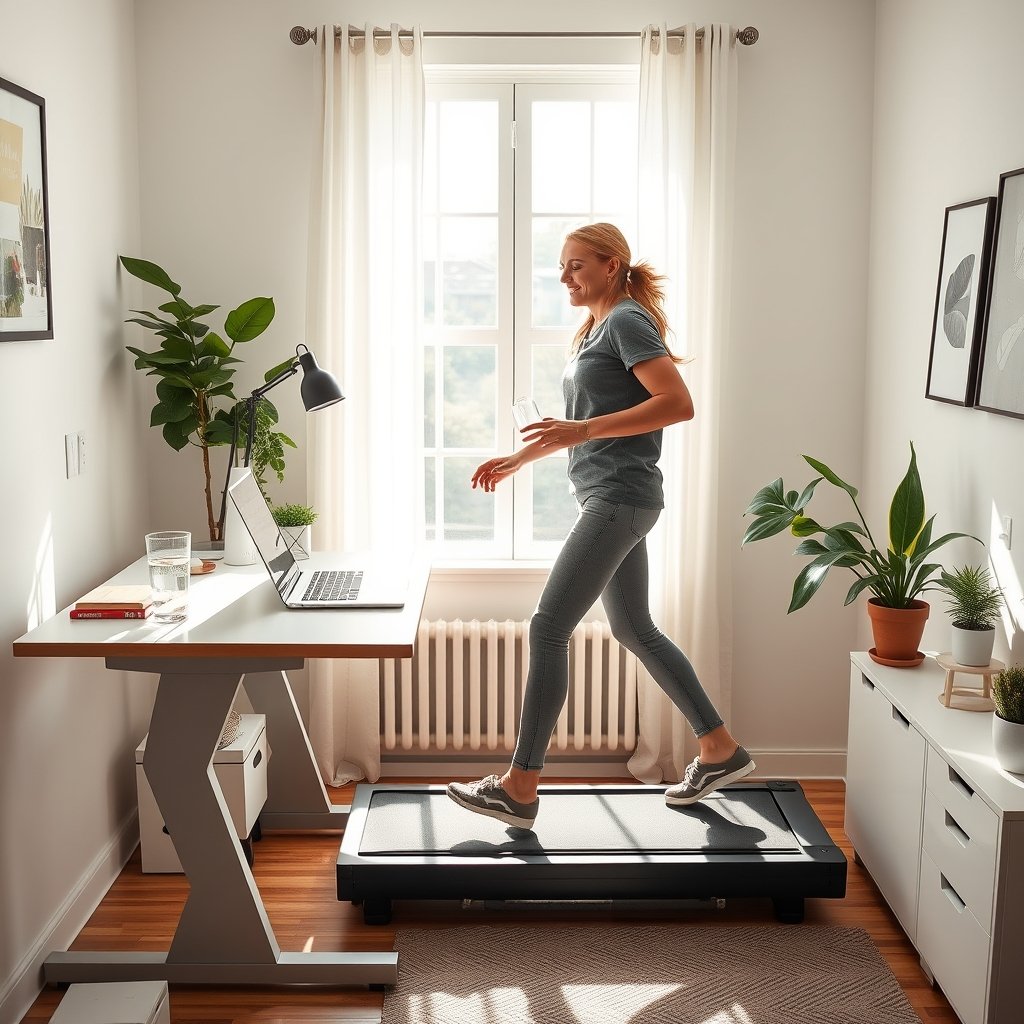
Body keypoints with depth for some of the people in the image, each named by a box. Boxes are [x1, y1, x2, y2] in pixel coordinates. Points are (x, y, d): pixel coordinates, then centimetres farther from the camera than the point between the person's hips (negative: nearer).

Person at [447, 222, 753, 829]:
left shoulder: (628, 320, -9)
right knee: (635, 630, 15)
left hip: (621, 496, -11)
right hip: (609, 499, 11)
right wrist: (518, 459, 22)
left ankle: (520, 789, -5)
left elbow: (679, 403, -21)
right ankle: (721, 752, 25)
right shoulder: (596, 330, 20)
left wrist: (583, 431, -25)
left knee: (548, 628, -10)